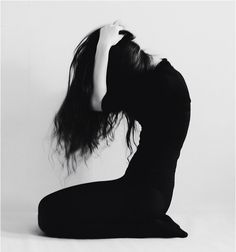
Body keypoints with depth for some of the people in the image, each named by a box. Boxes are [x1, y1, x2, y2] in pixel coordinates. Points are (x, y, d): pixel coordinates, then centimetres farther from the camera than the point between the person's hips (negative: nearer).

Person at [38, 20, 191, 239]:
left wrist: (103, 46, -17)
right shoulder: (161, 76, 10)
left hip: (147, 191, -10)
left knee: (50, 214, -17)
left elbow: (99, 101, -22)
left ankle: (148, 226, -9)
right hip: (149, 187, 10)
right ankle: (149, 220, 5)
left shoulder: (161, 85, -18)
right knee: (53, 205, 12)